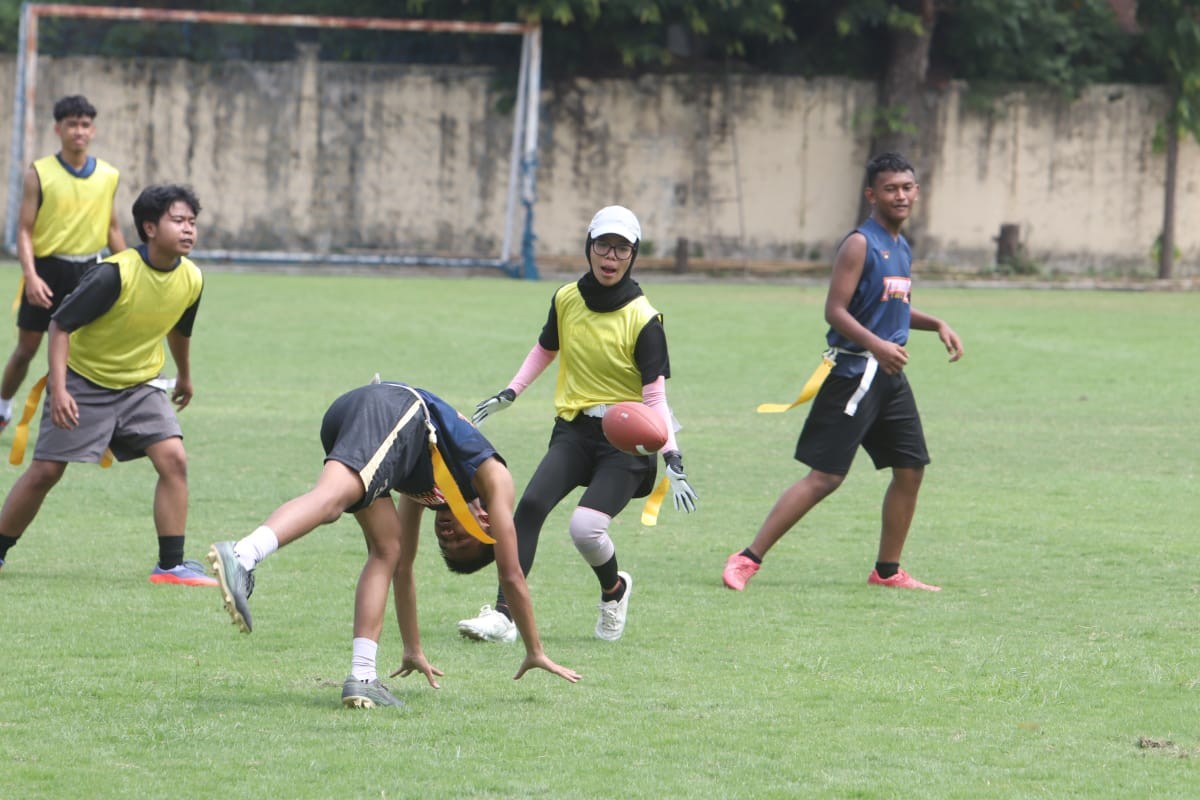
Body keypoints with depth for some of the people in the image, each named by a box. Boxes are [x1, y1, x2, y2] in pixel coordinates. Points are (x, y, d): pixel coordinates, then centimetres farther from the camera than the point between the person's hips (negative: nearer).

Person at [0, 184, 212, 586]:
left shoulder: (191, 279, -8)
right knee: (45, 471, -3)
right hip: (83, 381, -4)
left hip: (140, 385, 4)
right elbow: (61, 323, -21)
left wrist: (184, 376, 30)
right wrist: (58, 388, -29)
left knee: (173, 459, -15)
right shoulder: (114, 274, -26)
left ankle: (171, 564, -10)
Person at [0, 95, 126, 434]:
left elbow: (112, 229, 15)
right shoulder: (39, 174, -6)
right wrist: (30, 275, -20)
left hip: (88, 271, 2)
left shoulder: (108, 176, 4)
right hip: (47, 269, -2)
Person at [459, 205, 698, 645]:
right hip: (574, 430, 4)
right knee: (530, 504, -21)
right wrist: (509, 394, 19)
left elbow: (655, 395, -11)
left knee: (585, 527, -22)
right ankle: (502, 615, -22)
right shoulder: (567, 300, 3)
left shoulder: (643, 319, -11)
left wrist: (673, 459, -21)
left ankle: (614, 589, 13)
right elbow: (546, 349, 24)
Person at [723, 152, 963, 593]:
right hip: (853, 372, -9)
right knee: (825, 476, -12)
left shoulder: (901, 248, 15)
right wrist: (876, 345, -31)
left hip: (890, 375, 9)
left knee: (910, 468, 9)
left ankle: (887, 570, 22)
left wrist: (936, 324, 16)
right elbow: (835, 310, -18)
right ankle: (747, 559, -10)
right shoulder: (860, 244, -11)